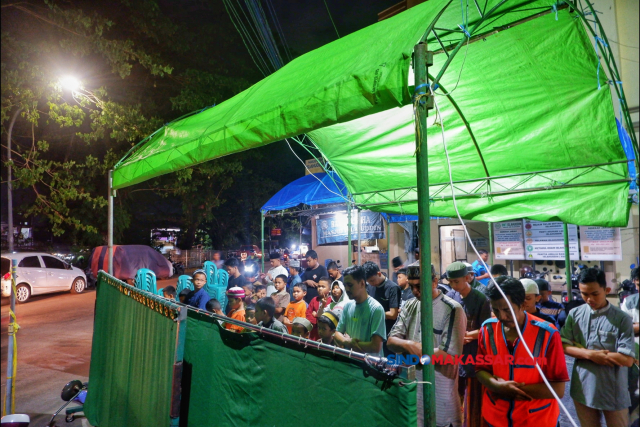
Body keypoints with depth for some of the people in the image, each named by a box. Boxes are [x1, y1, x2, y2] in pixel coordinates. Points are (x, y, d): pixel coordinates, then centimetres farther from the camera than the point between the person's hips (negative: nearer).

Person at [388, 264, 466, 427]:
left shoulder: (452, 309, -14)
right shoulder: (410, 306, 3)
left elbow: (449, 355, -19)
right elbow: (391, 341, 0)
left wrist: (411, 349, -13)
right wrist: (409, 344, -21)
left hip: (440, 389, -5)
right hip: (410, 383, 6)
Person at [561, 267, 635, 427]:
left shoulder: (622, 319, -11)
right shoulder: (574, 314, -2)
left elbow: (627, 359, -16)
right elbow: (563, 346, -3)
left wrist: (581, 349, -16)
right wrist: (590, 354, -19)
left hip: (614, 391, -2)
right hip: (583, 389, 3)